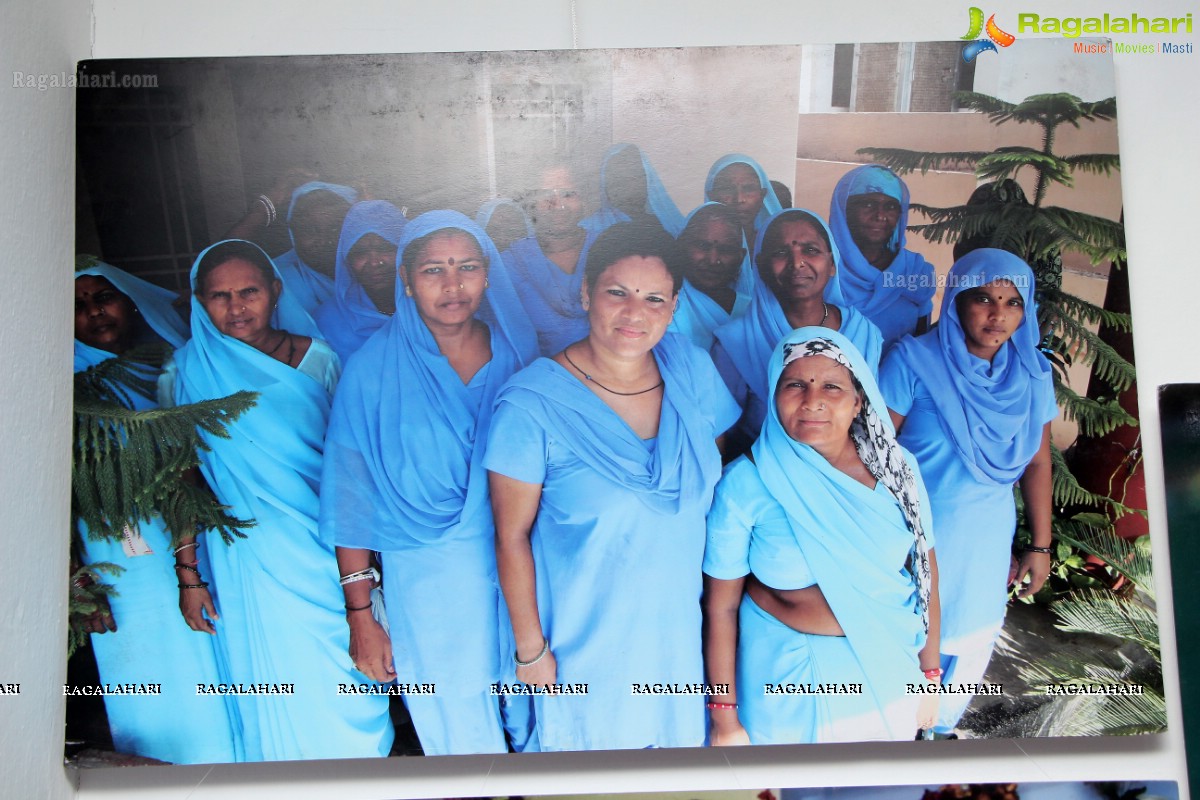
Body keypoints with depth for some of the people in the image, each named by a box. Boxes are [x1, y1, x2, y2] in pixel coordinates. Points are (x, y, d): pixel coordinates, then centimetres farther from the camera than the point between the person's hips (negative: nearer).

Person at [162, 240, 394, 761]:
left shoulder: (318, 360, 0)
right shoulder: (186, 375, 0)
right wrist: (189, 577, 0)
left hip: (325, 555, 0)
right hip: (246, 558, 0)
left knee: (345, 688, 7)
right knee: (275, 687, 9)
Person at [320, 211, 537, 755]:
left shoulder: (517, 352, 1)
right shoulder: (375, 368, -8)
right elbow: (350, 498, -6)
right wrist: (360, 614, -8)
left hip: (518, 573, 3)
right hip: (427, 586, -2)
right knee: (459, 736, 8)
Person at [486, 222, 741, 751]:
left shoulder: (691, 367, -7)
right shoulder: (531, 404, -22)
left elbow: (717, 479, 6)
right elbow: (512, 534, -14)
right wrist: (530, 649, -9)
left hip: (679, 628, 4)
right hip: (583, 642, -4)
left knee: (680, 737, 23)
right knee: (590, 743, 18)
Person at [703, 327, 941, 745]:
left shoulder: (894, 467, -6)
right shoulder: (744, 484, -16)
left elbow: (925, 571, 4)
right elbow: (720, 606, -11)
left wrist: (929, 672, 8)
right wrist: (725, 719, -8)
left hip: (890, 675, 3)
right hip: (787, 680, -3)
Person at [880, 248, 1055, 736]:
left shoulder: (1032, 373, -2)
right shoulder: (914, 360, -15)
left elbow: (1037, 463, 6)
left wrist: (1040, 546, 8)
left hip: (988, 542, 4)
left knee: (968, 645, 18)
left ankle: (939, 728, 43)